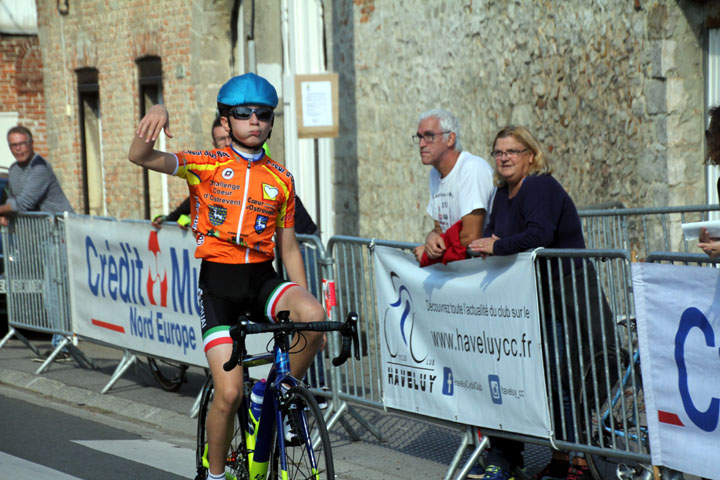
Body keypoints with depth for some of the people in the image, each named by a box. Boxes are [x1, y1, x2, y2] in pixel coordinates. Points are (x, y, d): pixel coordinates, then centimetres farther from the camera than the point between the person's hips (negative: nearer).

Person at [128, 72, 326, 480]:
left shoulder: (281, 179, 8)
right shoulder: (207, 165, -1)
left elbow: (289, 247, 13)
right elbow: (141, 157, -15)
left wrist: (306, 305, 7)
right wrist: (156, 115, -36)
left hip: (262, 278, 2)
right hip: (218, 282, -2)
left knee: (313, 316, -29)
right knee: (230, 392, -11)